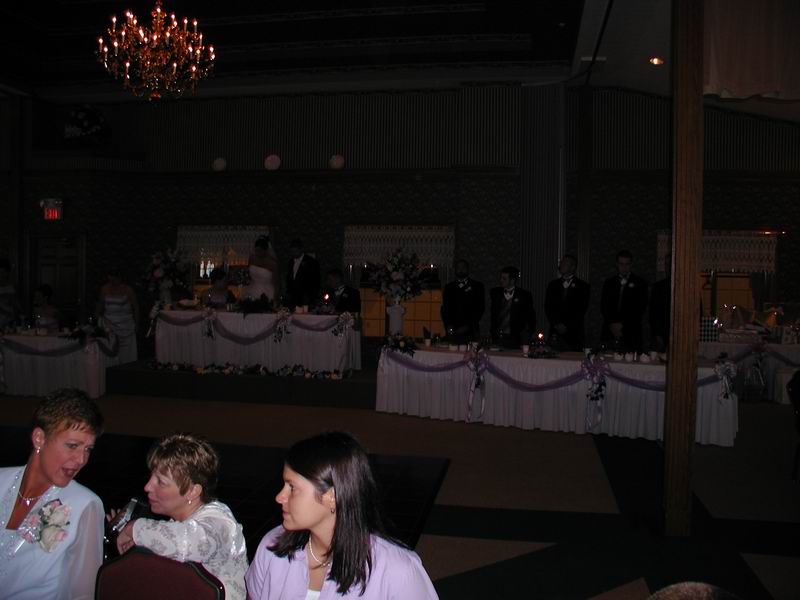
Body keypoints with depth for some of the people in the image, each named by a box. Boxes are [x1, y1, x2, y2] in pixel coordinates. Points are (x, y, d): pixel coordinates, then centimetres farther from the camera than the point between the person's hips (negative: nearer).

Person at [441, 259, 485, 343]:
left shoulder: (477, 286, 9)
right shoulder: (449, 287, 16)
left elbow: (480, 308, 2)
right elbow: (444, 308, 11)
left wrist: (468, 326, -9)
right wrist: (449, 326, -6)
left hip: (470, 331, -1)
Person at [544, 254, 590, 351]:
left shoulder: (582, 286, 5)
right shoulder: (552, 285, 14)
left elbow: (582, 310, -2)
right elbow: (548, 308, 10)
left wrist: (566, 326, -9)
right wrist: (556, 325, -4)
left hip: (573, 334, -2)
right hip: (555, 333, 3)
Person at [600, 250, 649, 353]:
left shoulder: (640, 283, 8)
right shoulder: (608, 283, 16)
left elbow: (640, 309, 0)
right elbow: (603, 307, 9)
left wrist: (622, 324, -8)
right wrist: (612, 324, -6)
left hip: (630, 334, -2)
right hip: (609, 334, 2)